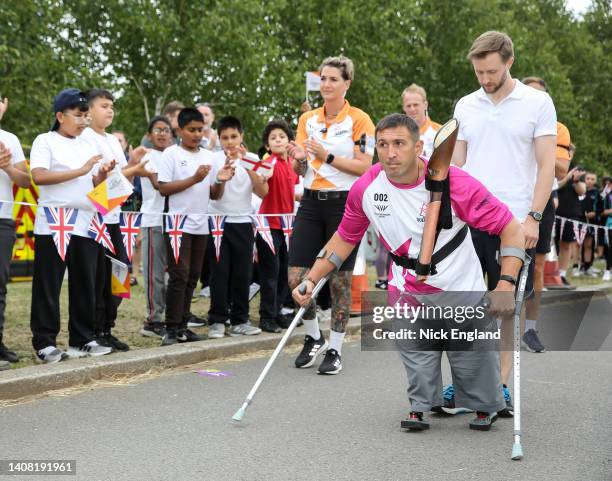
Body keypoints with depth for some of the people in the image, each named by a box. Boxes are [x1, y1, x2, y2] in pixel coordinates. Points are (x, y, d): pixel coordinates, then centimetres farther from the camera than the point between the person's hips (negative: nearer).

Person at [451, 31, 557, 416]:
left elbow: (546, 166, -4)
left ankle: (501, 387, 12)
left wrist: (533, 217, -12)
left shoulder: (538, 103, -1)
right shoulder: (465, 106, 10)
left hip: (514, 222, -3)